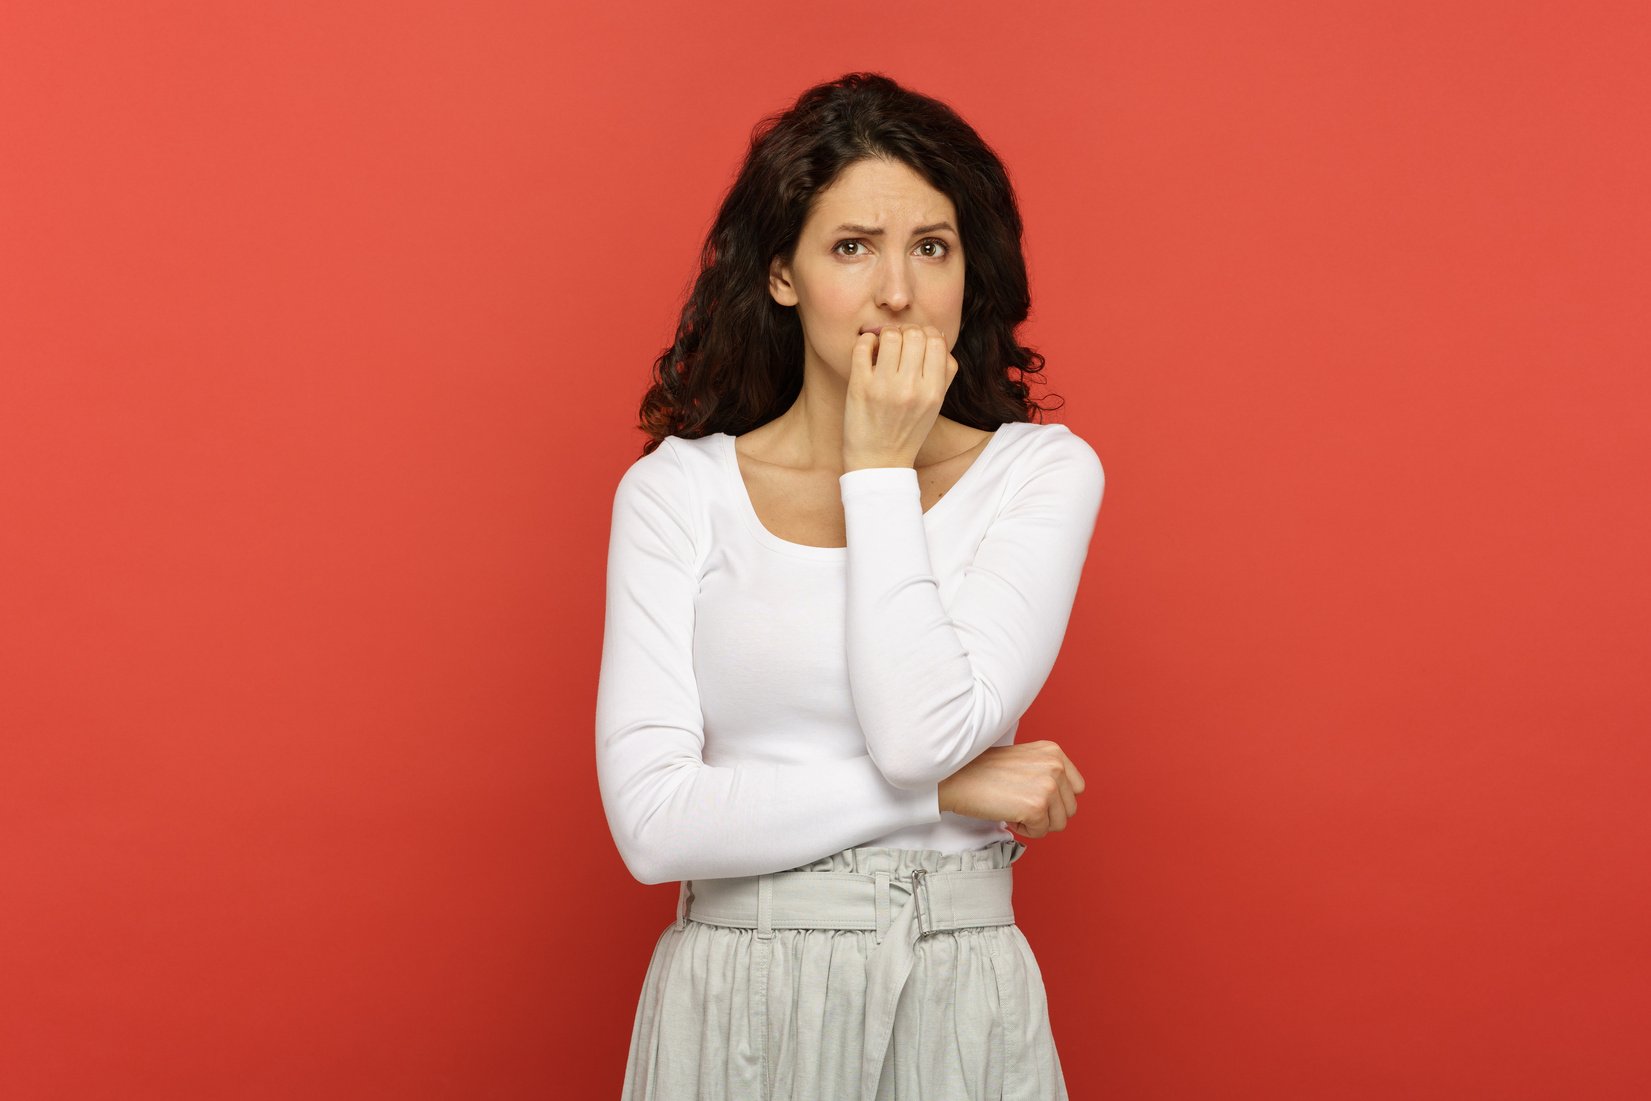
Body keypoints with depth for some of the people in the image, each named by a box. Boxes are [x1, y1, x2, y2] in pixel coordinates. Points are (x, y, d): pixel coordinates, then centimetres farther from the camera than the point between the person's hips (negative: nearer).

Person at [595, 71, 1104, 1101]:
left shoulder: (1042, 472, -2)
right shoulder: (675, 488, -2)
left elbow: (922, 730, -17)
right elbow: (653, 820, -11)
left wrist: (881, 468, -12)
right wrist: (946, 789, -12)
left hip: (956, 1008, 0)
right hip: (733, 1005, 0)